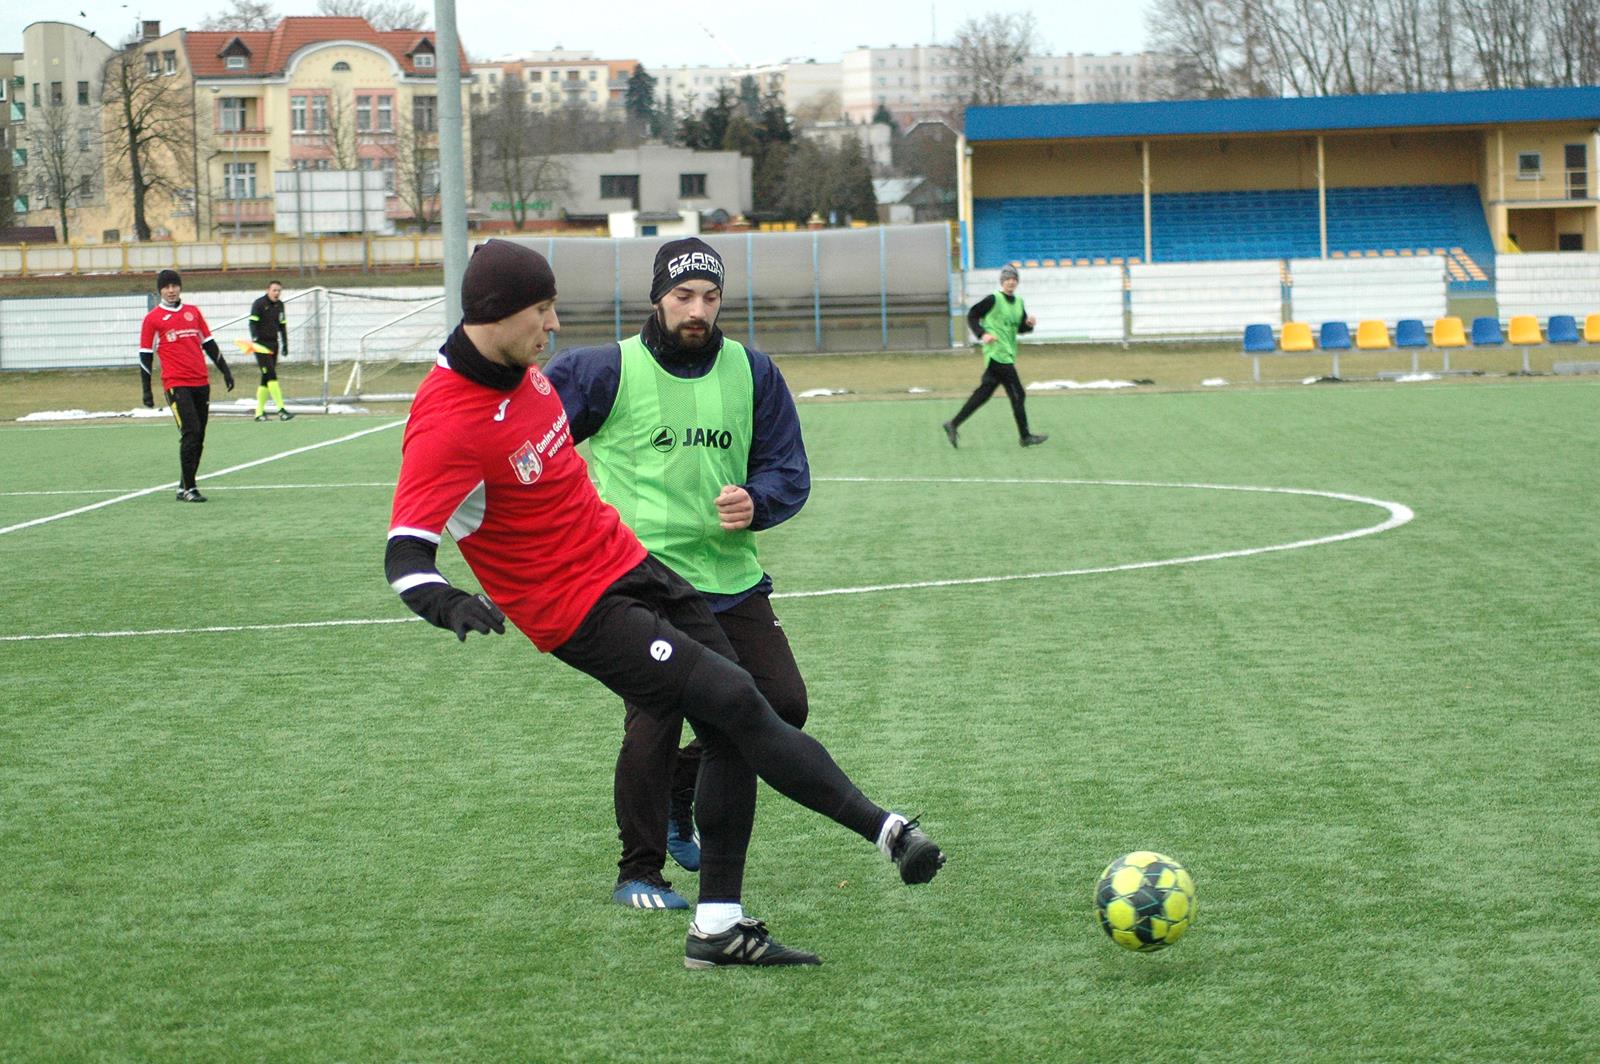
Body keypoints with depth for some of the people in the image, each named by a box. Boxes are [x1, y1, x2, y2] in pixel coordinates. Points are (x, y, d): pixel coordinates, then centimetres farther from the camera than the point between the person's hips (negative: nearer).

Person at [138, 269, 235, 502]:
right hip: (176, 384, -5)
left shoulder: (193, 312, 14)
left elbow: (209, 344, 20)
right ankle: (187, 489, -9)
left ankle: (185, 485, 18)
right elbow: (145, 356, 2)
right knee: (190, 433, -14)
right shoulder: (153, 319, 1)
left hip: (201, 382, 5)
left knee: (198, 437, 7)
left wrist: (225, 370, 15)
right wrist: (146, 390, -2)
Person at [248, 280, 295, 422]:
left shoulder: (279, 305, 12)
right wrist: (255, 339, -27)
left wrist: (285, 344, 15)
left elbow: (282, 325, 19)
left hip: (274, 344, 7)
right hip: (261, 345, -7)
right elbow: (253, 323, -14)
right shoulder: (258, 304, -8)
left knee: (266, 379, 8)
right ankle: (281, 410, -21)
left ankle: (259, 412, 13)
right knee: (271, 375, -15)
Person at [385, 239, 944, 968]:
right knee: (735, 703, -15)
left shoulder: (517, 366, 3)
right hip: (580, 609, -9)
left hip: (629, 564, 9)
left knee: (730, 729, 4)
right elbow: (405, 556, -27)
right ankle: (885, 830, -5)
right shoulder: (448, 424, -23)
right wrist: (448, 604, -47)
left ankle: (717, 924, 12)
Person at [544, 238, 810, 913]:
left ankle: (679, 791, 28)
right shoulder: (608, 371, -5)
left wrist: (755, 502, -13)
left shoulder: (752, 372, 7)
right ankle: (639, 874, 5)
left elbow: (789, 471, 8)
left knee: (783, 705, 2)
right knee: (654, 725, -13)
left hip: (731, 576, 5)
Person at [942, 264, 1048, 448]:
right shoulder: (993, 300, -9)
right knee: (1018, 395, -6)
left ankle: (953, 425, 14)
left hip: (1008, 355, 8)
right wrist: (982, 334, -20)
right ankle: (1025, 437, 2)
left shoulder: (1018, 303, 14)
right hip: (997, 354, -8)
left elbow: (1020, 328, 22)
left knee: (983, 393, 9)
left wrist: (1029, 324, 0)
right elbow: (972, 316, -7)